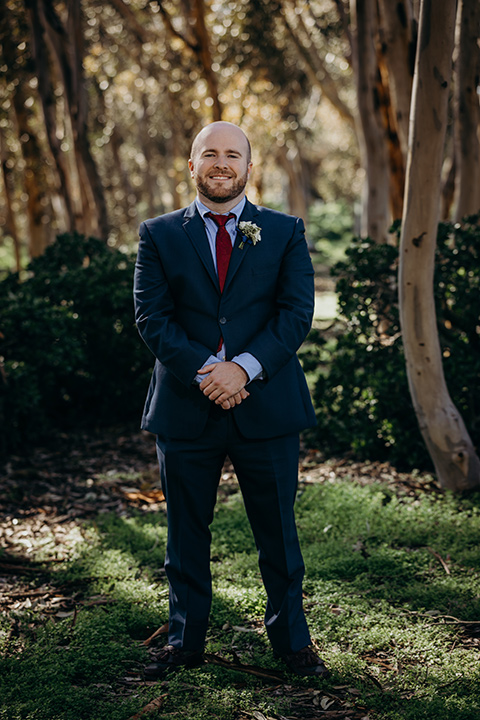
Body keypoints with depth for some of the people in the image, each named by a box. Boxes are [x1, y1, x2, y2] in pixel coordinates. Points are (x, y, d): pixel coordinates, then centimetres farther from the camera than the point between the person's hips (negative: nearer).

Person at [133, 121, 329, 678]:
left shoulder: (285, 232, 7)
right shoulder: (159, 235, 7)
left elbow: (297, 312, -2)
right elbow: (151, 317, -2)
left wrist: (244, 367, -16)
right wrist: (203, 371, -15)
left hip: (266, 404, 0)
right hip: (185, 405, 0)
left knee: (278, 532, 8)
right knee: (186, 533, 10)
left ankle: (291, 639, 24)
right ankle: (185, 641, 24)